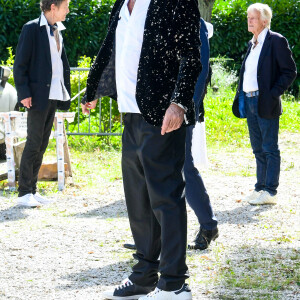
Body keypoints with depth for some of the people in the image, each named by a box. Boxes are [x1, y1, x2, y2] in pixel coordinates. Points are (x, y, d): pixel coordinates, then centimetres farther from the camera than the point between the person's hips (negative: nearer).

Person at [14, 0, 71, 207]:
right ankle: (24, 193, -1)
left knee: (42, 144, 9)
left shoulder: (58, 31, 15)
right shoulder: (32, 29, -8)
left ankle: (32, 190, 14)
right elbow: (20, 63, -10)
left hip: (54, 96, 7)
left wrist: (66, 91, 11)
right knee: (34, 143, -6)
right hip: (38, 95, -7)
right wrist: (24, 93, -16)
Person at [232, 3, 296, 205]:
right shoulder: (253, 44, 16)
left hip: (266, 104, -8)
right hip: (249, 102, 8)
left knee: (270, 149, -3)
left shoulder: (276, 41, -8)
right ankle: (261, 188, 18)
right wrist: (241, 99, 11)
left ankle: (270, 192, -1)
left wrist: (273, 94, -16)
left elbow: (290, 71, -10)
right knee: (258, 149, 12)